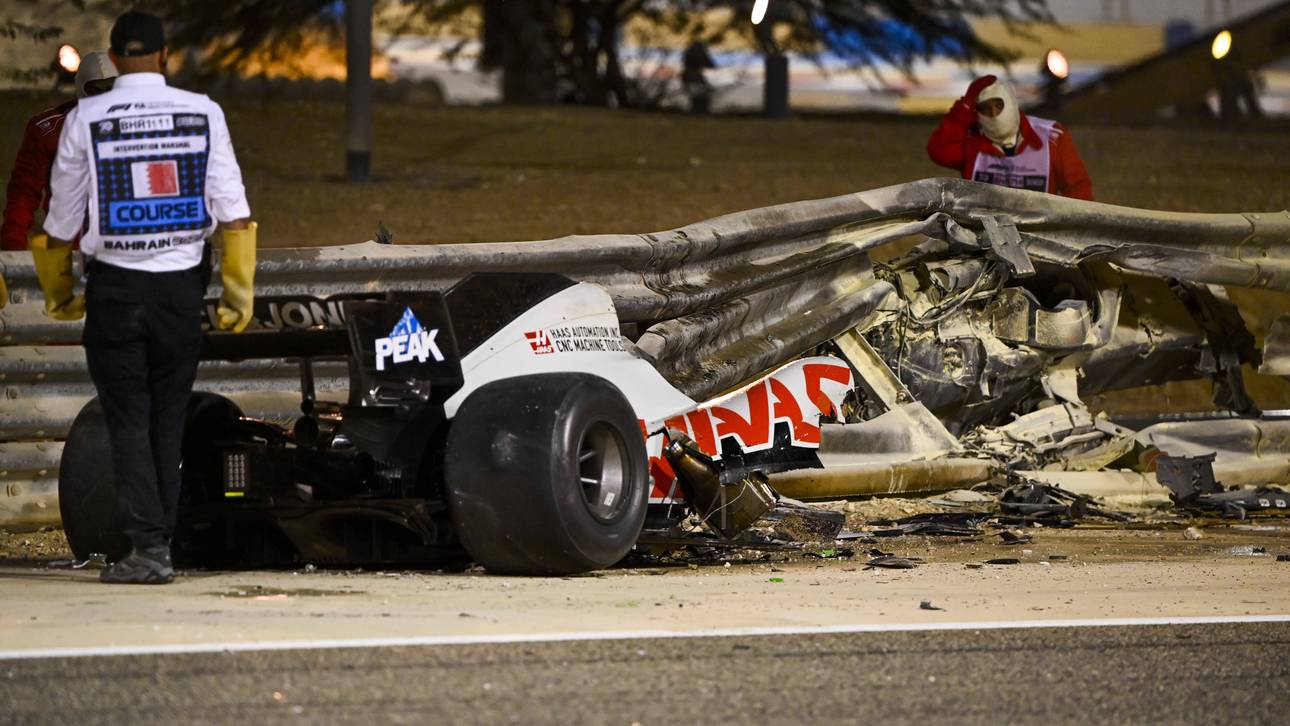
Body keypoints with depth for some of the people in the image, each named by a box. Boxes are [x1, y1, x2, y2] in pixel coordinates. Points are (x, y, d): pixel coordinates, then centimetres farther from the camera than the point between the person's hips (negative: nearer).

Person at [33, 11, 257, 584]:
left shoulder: (86, 120, -5)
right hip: (181, 281, 2)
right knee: (168, 421, 11)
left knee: (128, 422, 2)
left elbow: (62, 221, 2)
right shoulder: (202, 114, -1)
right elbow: (234, 212, -1)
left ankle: (148, 546, -7)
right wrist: (239, 293, 6)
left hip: (115, 285, -2)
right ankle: (159, 541, 13)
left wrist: (58, 296, 16)